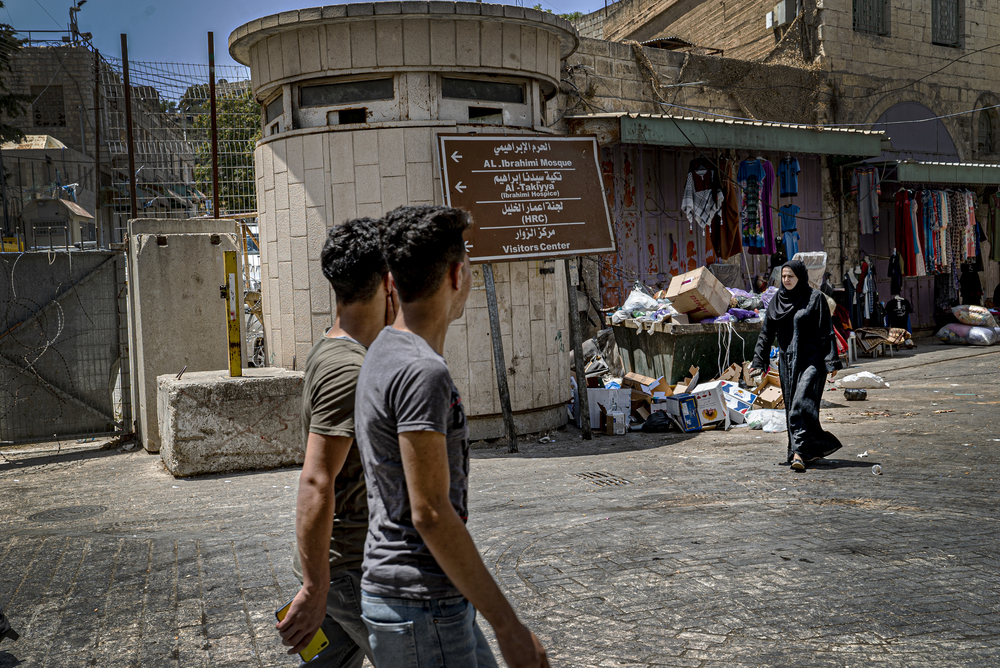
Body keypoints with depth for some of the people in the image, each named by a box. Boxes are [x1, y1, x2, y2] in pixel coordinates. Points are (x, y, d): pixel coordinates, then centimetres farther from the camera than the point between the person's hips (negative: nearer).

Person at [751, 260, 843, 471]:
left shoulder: (815, 298, -3)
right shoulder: (777, 301, 10)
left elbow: (826, 332, -6)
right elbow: (766, 334, 13)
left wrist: (831, 362, -12)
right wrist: (759, 362, 9)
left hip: (811, 359, -6)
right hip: (787, 361, 6)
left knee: (802, 404, -16)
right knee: (791, 407, 7)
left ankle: (799, 452, -18)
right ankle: (814, 449, 19)